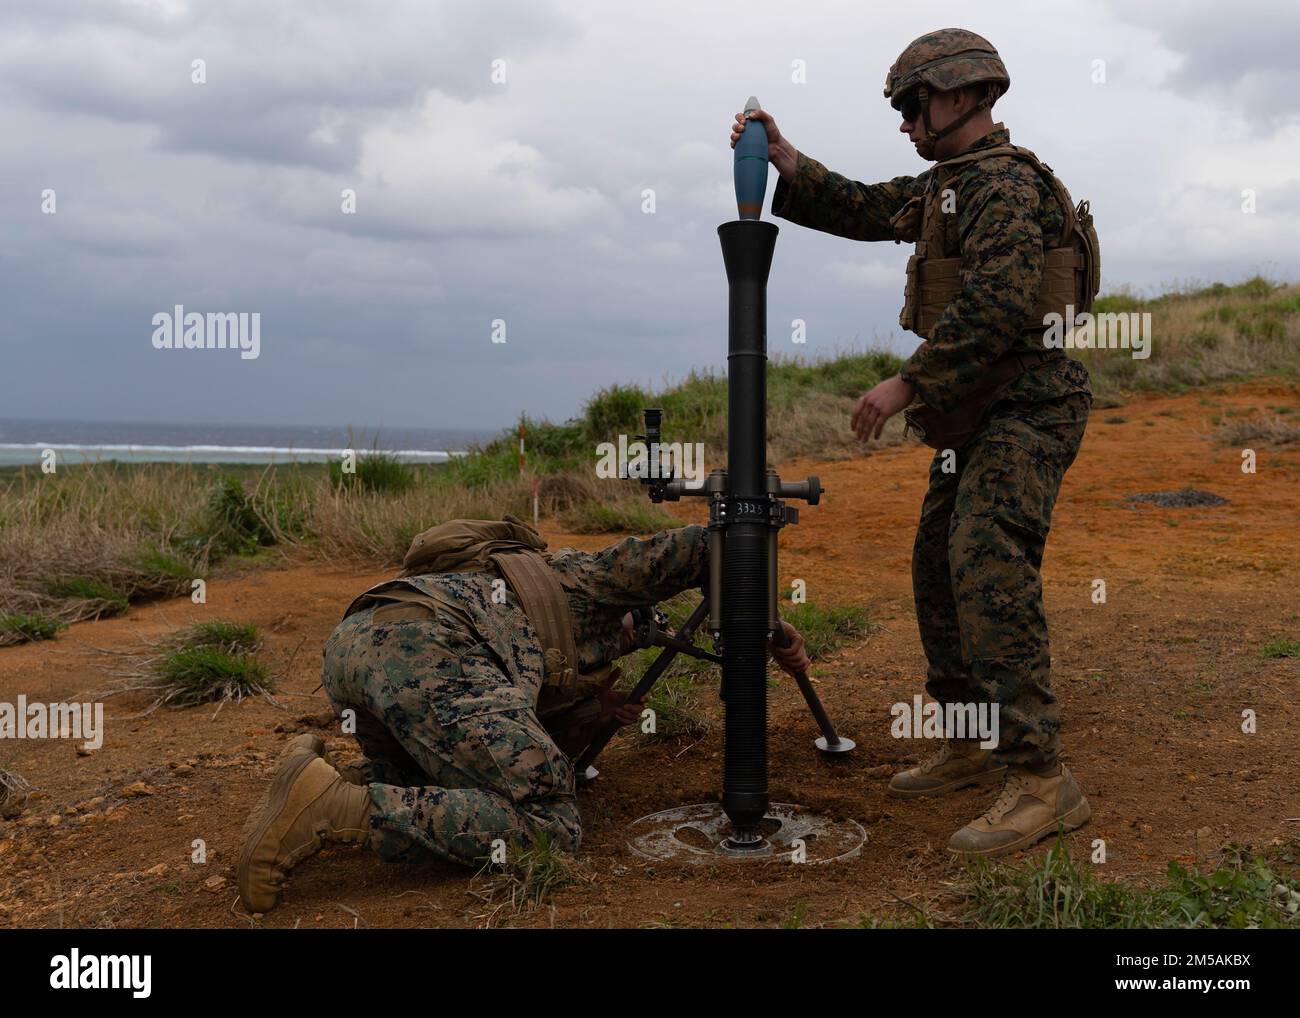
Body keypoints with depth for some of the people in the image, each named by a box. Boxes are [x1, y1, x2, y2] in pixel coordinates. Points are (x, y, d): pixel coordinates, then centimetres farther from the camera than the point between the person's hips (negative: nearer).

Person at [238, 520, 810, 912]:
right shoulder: (592, 574, 27)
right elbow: (698, 549, 23)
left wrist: (591, 711, 28)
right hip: (424, 645, -9)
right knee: (550, 830, -13)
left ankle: (335, 782, 4)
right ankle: (333, 808, -24)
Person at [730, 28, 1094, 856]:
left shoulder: (1005, 182, -14)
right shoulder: (950, 184, 18)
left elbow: (996, 308, -25)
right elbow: (863, 210, 21)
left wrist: (908, 385, -23)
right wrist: (788, 162, 7)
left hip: (1025, 411, -11)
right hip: (978, 418, 11)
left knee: (988, 568, -22)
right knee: (940, 570, 13)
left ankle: (1042, 779, -21)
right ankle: (973, 746, 24)